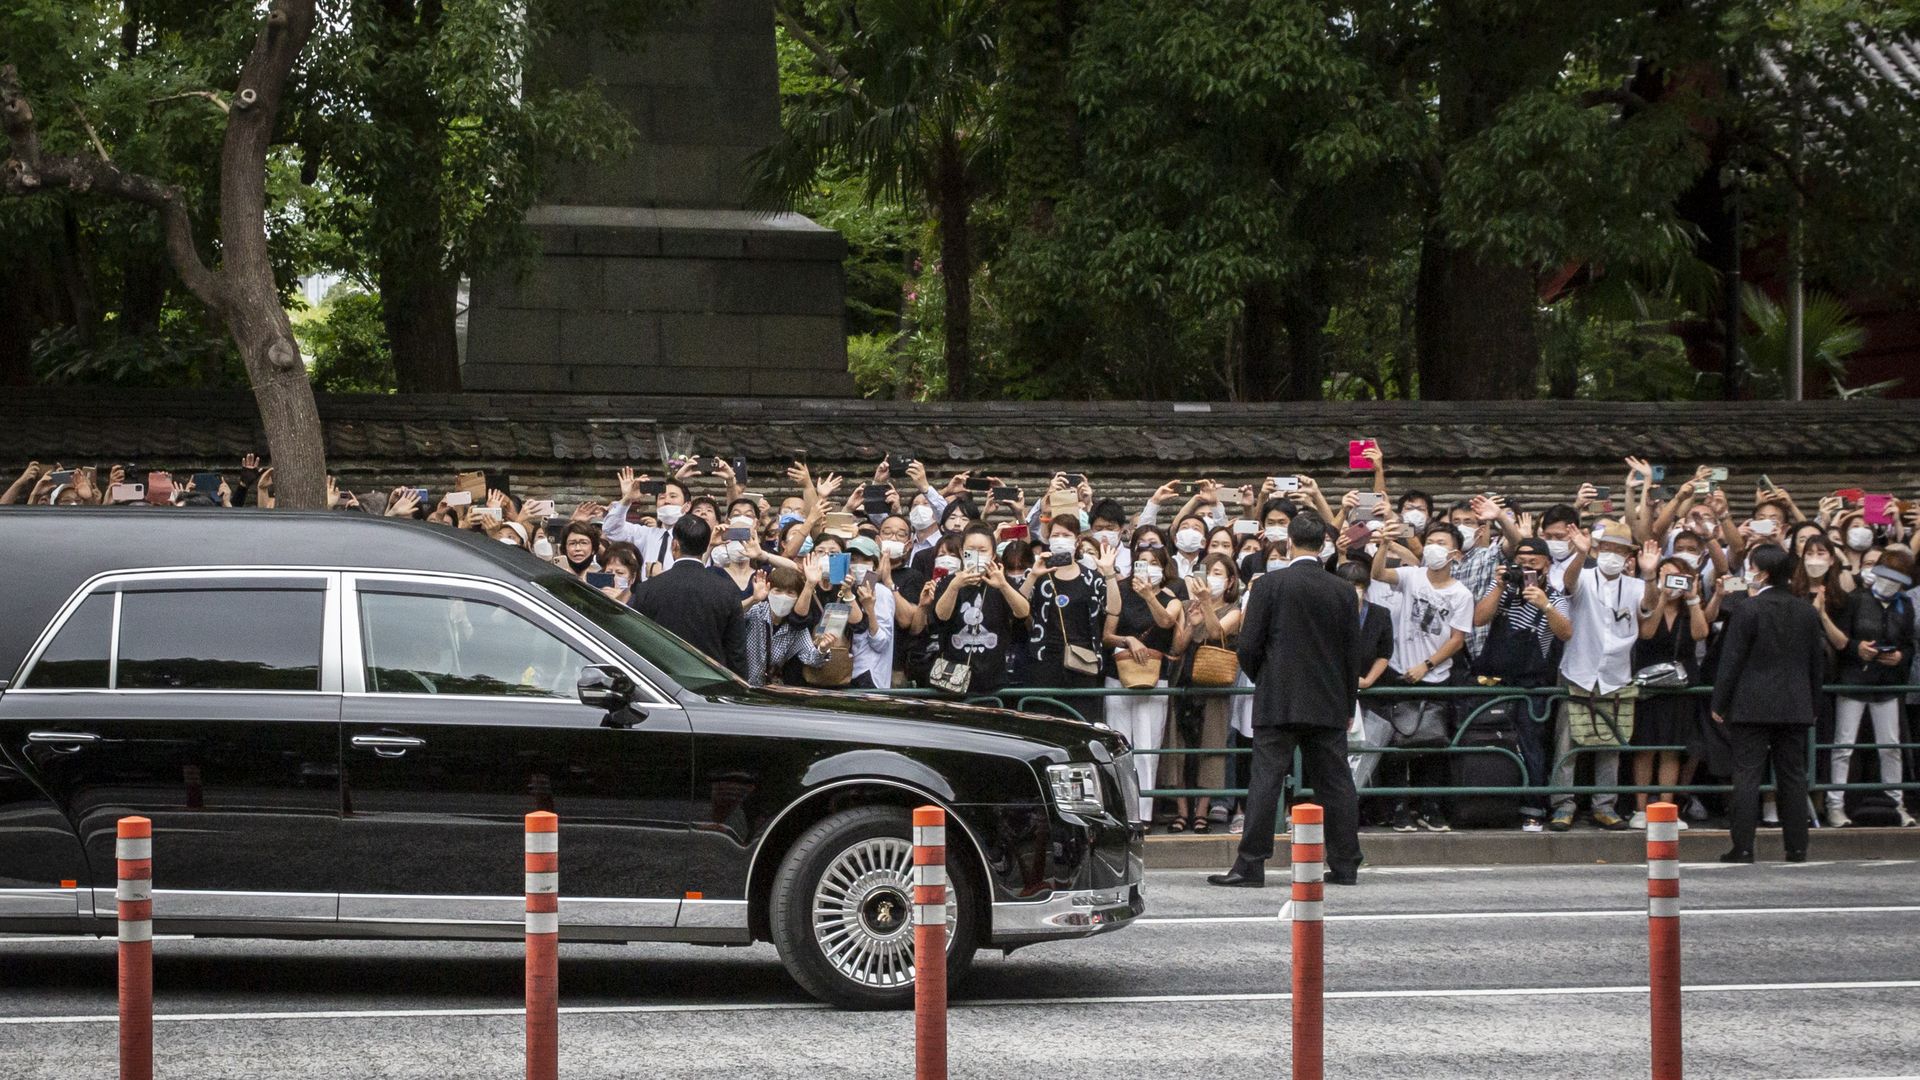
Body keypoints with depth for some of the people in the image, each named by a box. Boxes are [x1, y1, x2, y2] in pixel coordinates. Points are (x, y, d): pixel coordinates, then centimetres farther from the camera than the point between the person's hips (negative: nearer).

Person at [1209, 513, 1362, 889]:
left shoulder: (1269, 585, -7)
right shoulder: (1343, 591, 3)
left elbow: (1248, 646, -7)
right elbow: (1353, 654, 8)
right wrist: (1348, 704, 18)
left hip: (1278, 702, -3)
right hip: (1329, 703, 3)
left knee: (1266, 780, -4)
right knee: (1335, 783, 7)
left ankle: (1250, 865, -7)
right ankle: (1345, 865, 10)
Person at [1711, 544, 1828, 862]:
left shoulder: (1747, 611, -10)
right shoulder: (1806, 612, 7)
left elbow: (1731, 661, -9)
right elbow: (1818, 663, 12)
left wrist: (1719, 704, -1)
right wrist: (1808, 699, 23)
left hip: (1752, 707, -5)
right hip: (1795, 709, 5)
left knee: (1747, 776, -3)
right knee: (1793, 776, 9)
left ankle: (1743, 848, -6)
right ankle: (1797, 847, 9)